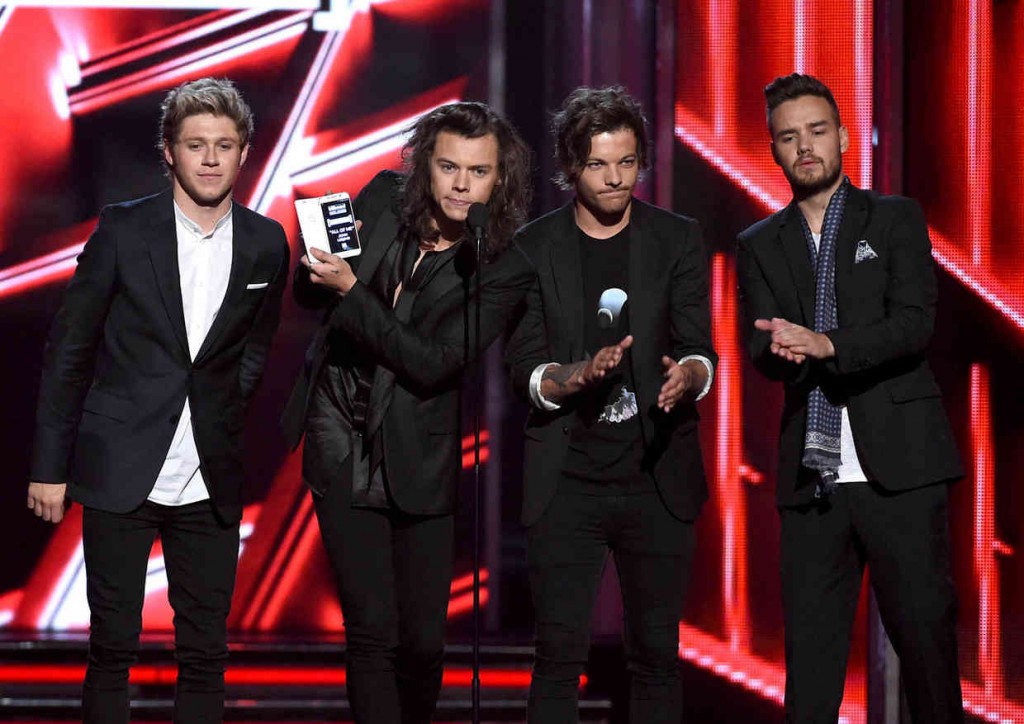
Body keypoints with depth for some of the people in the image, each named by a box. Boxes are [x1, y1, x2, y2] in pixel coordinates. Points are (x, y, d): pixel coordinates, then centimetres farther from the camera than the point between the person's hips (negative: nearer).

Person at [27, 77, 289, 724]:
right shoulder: (123, 230, -4)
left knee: (206, 653, 5)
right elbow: (68, 349, 0)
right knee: (112, 646, 2)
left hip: (210, 486, 2)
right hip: (119, 474, -2)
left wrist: (221, 424, 11)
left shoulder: (265, 245, 3)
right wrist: (50, 466, -1)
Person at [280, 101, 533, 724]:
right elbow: (307, 293, 9)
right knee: (372, 633, -5)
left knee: (424, 640, 3)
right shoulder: (383, 199, 0)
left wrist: (350, 288, -24)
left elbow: (431, 363, -17)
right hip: (342, 444, 1)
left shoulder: (503, 269, -9)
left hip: (418, 457, -1)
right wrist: (321, 264, -15)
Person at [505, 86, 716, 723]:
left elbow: (699, 352, 0)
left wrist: (687, 375, -24)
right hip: (566, 483, -1)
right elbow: (524, 370, -1)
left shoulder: (678, 240, 6)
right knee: (560, 654, -4)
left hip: (656, 478, 1)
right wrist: (577, 375, -22)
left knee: (657, 654, 4)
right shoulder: (534, 249, 4)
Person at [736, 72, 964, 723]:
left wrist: (825, 344, -21)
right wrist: (781, 349, -21)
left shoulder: (896, 219, 7)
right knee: (810, 645, 1)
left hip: (897, 467, -2)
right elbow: (761, 352, 4)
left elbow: (915, 326, -6)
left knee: (925, 631, -2)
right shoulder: (761, 246, 15)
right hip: (811, 474, 3)